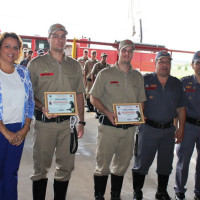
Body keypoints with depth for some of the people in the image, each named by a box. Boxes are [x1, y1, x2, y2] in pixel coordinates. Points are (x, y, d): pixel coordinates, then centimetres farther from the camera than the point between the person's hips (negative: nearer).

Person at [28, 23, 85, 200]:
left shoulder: (74, 65, 11)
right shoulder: (36, 63, 1)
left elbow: (79, 94, 13)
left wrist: (81, 121, 7)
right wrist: (42, 108, -18)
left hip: (68, 122, 3)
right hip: (44, 122, -3)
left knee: (66, 167, 10)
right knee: (41, 167, 6)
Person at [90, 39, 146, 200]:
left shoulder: (138, 77, 11)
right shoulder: (106, 74, 0)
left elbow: (141, 101, 16)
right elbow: (93, 98, -1)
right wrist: (107, 113, -16)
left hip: (129, 128, 4)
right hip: (109, 126, -3)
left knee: (122, 165, 14)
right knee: (103, 163, 2)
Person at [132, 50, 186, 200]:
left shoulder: (177, 84, 7)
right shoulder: (145, 80, -4)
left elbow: (181, 108, 10)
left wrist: (181, 128, 7)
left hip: (169, 130, 4)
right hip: (148, 128, -3)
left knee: (166, 163, 15)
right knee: (142, 161, 3)